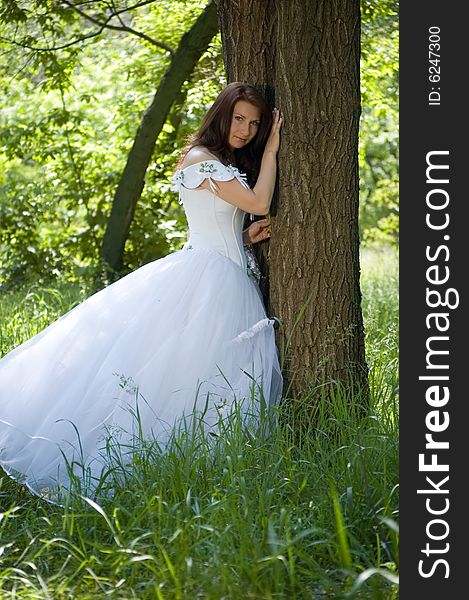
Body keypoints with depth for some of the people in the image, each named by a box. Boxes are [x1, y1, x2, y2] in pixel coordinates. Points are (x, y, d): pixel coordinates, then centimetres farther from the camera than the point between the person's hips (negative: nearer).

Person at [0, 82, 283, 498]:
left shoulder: (231, 165, 20)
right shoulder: (200, 159, -9)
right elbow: (258, 203, -16)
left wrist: (246, 237, 3)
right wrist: (270, 152, -6)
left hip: (232, 281, 10)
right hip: (206, 274, -10)